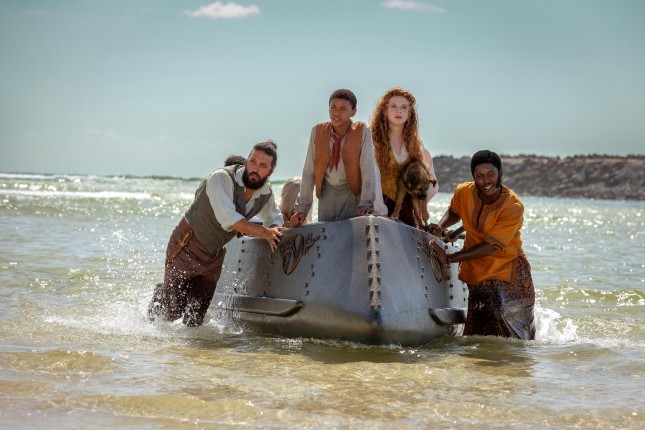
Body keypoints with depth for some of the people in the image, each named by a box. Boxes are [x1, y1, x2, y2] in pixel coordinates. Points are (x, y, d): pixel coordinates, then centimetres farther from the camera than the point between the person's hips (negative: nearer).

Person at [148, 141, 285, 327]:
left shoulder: (266, 193, -5)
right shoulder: (222, 178, -27)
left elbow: (273, 217, 15)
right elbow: (228, 219, -38)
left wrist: (273, 230, -10)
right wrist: (264, 232, -39)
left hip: (215, 255, 6)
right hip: (187, 247, -6)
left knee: (196, 318, 8)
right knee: (172, 311, 0)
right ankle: (160, 295, 34)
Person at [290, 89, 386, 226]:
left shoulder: (362, 131, -11)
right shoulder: (317, 131, -4)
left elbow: (368, 169, -16)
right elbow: (308, 171, -3)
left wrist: (366, 203, -29)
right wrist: (302, 208, -9)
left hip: (353, 192, -2)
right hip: (327, 192, 3)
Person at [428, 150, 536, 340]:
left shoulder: (513, 207, -21)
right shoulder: (463, 192, -6)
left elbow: (491, 246, -24)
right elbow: (454, 212, 19)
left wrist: (449, 258, -28)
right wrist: (440, 227, -4)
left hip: (509, 271, -3)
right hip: (478, 273, 3)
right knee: (479, 331, -1)